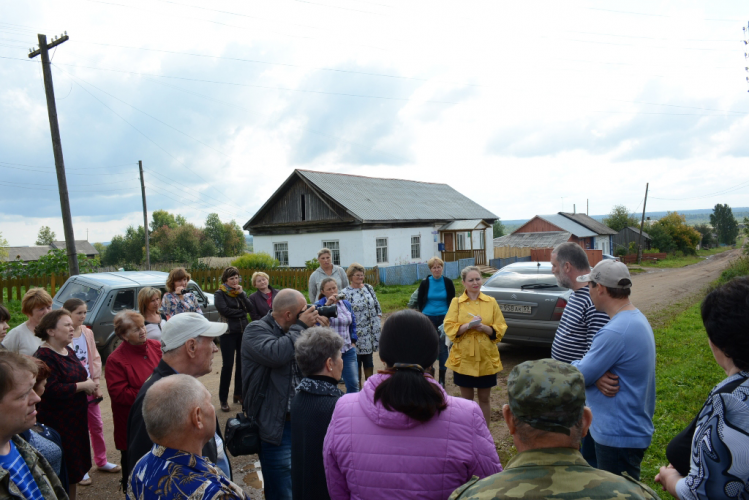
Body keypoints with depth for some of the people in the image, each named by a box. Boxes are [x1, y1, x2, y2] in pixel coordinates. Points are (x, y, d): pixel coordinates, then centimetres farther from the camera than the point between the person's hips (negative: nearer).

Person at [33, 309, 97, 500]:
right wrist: (83, 385, -19)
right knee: (65, 470, 0)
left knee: (76, 467, 17)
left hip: (76, 419, 9)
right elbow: (52, 390, -28)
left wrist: (88, 383, 4)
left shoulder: (68, 351, 10)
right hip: (57, 422, -9)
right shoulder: (44, 356, -19)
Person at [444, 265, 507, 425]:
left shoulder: (491, 302, 2)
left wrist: (484, 327, -18)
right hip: (463, 358, 0)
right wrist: (468, 325, -22)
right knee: (467, 399, 11)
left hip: (486, 359, 1)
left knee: (484, 399, 12)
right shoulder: (456, 302, -1)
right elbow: (449, 328, -7)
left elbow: (500, 329, 0)